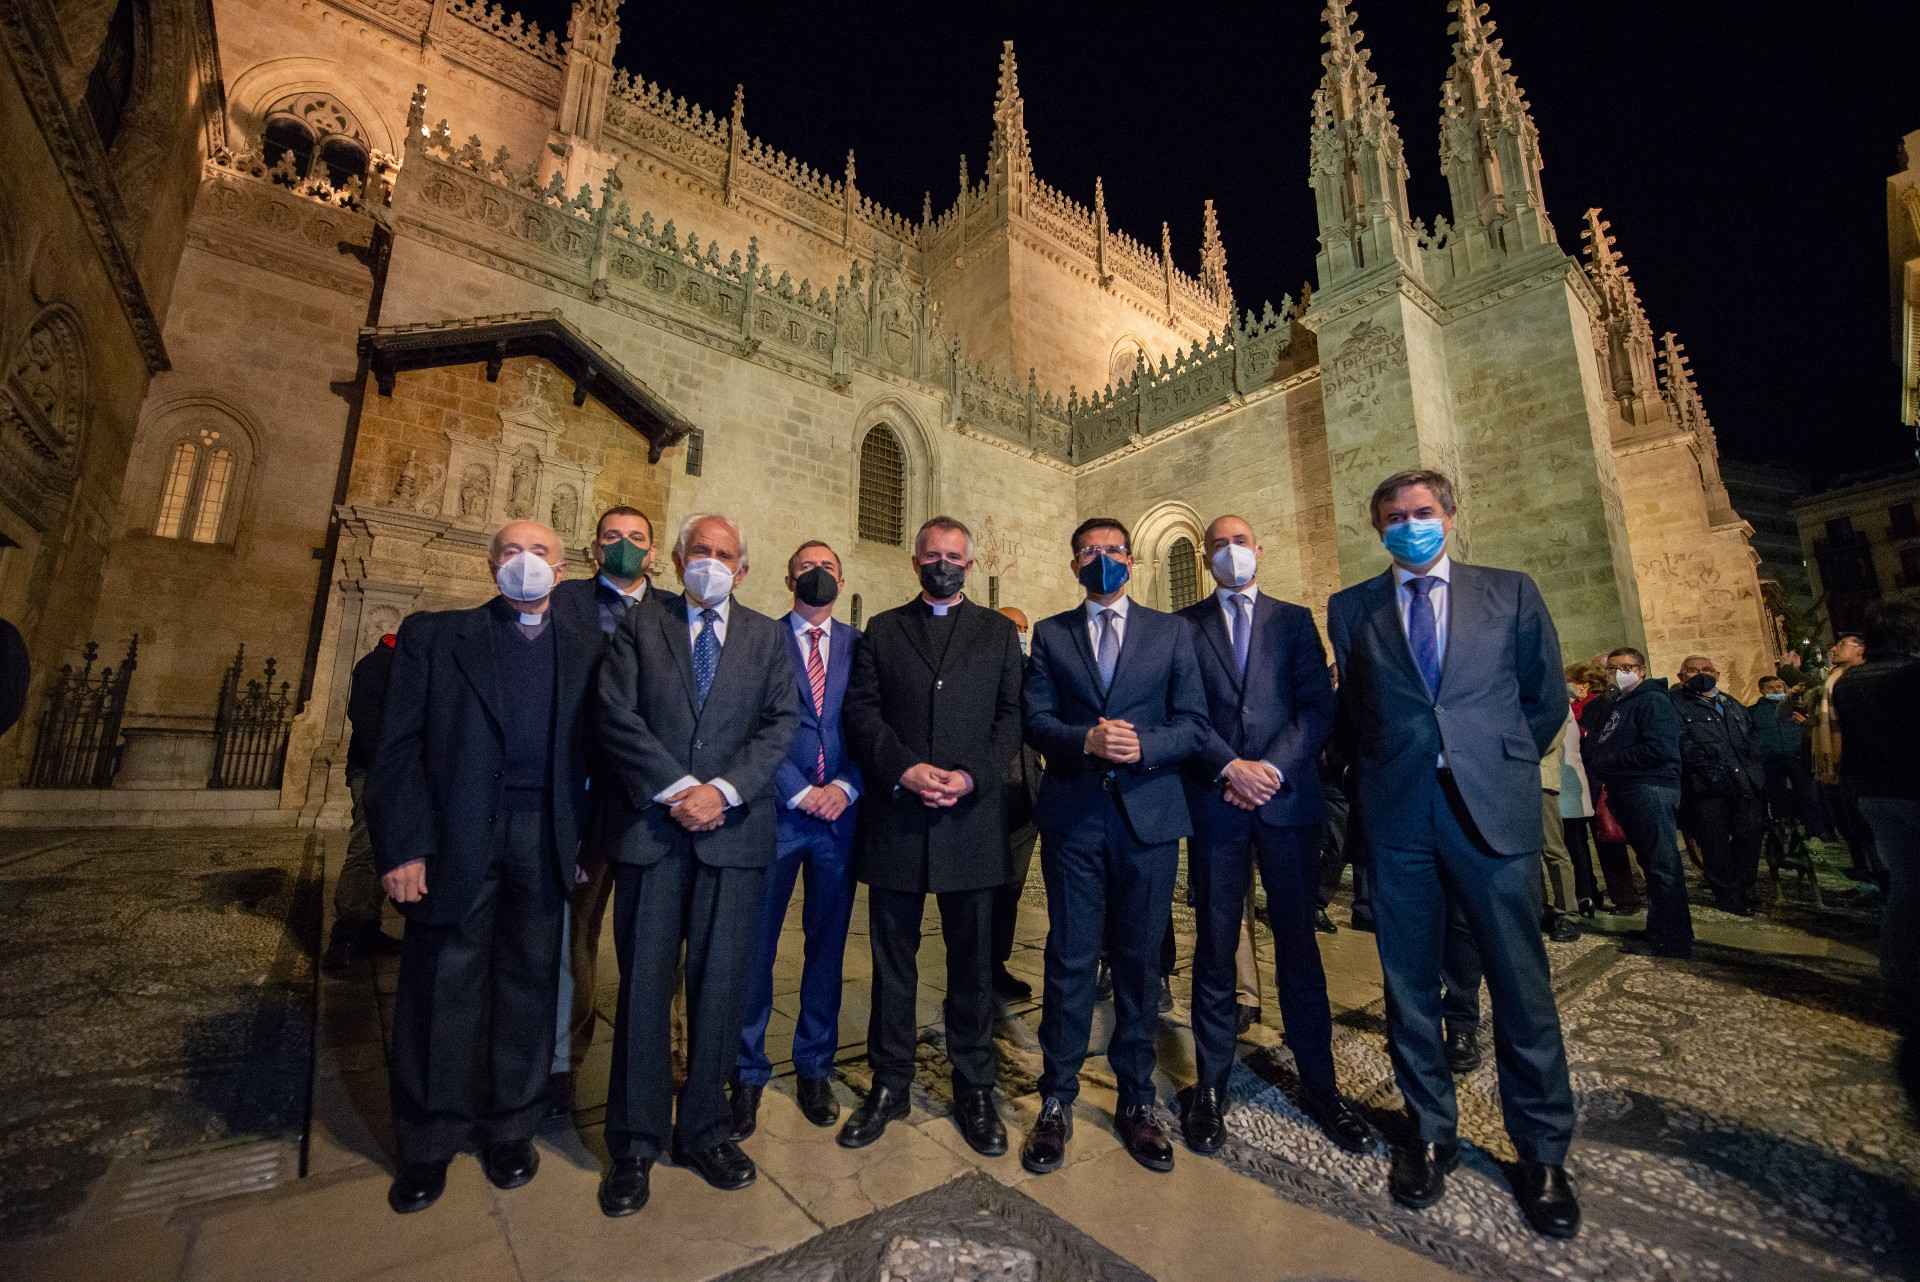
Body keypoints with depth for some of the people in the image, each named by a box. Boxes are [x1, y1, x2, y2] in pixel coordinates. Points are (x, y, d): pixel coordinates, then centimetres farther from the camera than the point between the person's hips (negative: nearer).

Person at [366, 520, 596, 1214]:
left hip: (543, 843, 1)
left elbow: (589, 751, 4)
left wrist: (584, 842, -2)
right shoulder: (433, 634, 5)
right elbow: (398, 746, -1)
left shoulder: (581, 650, 8)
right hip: (457, 840, -1)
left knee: (528, 986, 11)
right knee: (442, 988, 9)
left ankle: (511, 1128, 30)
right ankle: (428, 1143, 30)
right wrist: (404, 845, -9)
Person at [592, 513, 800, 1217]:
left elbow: (781, 722, 1)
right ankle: (636, 1142, 25)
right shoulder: (639, 626, 8)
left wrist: (722, 790, -11)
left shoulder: (767, 636, 10)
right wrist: (677, 789, -12)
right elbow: (616, 716, -3)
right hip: (651, 825, -1)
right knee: (644, 982, 8)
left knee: (721, 984, 9)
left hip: (735, 828, 1)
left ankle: (704, 1129, 27)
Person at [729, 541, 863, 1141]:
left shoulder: (860, 645, 9)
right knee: (754, 947, 6)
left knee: (826, 945, 12)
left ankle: (815, 1068, 30)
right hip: (775, 810, -2)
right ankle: (747, 1074, 25)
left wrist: (845, 787, -9)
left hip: (840, 813, 2)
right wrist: (799, 793, -11)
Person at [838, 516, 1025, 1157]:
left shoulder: (998, 631, 11)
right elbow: (861, 710, 2)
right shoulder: (882, 630, 12)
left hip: (972, 816, 0)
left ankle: (974, 1089, 27)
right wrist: (904, 769, -12)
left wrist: (972, 775, -11)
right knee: (893, 956, 11)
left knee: (972, 959, 10)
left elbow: (1011, 716, 3)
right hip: (896, 816, 1)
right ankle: (889, 1083, 28)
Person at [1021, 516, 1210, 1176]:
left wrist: (1143, 746, -16)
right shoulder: (1050, 634, 9)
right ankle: (1057, 1102, 23)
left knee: (1139, 960, 11)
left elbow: (1193, 722, 2)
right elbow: (1036, 720, 0)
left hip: (1148, 813, 1)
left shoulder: (1171, 632, 9)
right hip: (1072, 816, 0)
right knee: (1069, 959, 6)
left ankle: (1137, 1103, 28)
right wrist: (1086, 740, -18)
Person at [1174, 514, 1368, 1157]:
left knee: (1298, 941, 9)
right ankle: (1211, 1083, 18)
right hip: (1214, 801, -1)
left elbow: (1318, 705, 1)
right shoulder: (1184, 624, 8)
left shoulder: (1295, 620, 11)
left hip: (1286, 796, 1)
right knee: (1216, 944, 6)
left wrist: (1273, 769, -11)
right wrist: (1229, 767, -13)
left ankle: (1318, 1082, 24)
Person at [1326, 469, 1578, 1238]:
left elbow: (1546, 698, 11)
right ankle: (1429, 1133, 27)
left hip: (1494, 808, 0)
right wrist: (1377, 778, 8)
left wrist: (1500, 765, 10)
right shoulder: (1352, 608, 7)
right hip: (1397, 814, 1)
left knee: (1520, 982, 7)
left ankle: (1542, 1152, 27)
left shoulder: (1510, 592, 7)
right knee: (1409, 982, 9)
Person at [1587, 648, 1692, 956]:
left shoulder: (1653, 701, -6)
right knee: (1652, 864, 14)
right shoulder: (1616, 706, 21)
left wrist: (1607, 762, -12)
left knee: (1663, 865, -5)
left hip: (1651, 789, -9)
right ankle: (1659, 934, 22)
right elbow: (1597, 745, 22)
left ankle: (1675, 941, 2)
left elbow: (1658, 749, -17)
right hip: (1628, 793, 9)